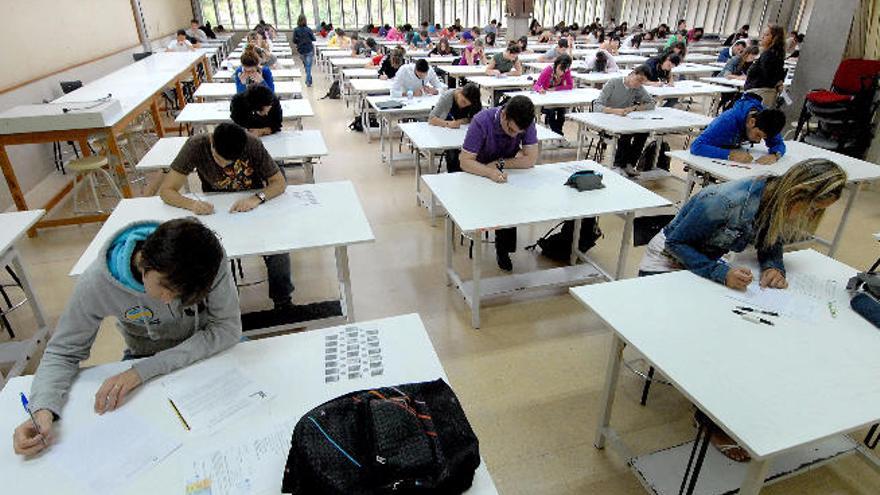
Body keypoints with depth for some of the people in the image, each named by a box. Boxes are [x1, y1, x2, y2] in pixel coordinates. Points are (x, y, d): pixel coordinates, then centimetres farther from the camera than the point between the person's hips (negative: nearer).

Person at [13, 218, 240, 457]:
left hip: (211, 348, 1)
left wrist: (144, 371, -33)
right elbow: (62, 352, -12)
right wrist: (43, 409, -31)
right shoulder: (96, 284, -25)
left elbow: (228, 327, -29)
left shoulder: (209, 260, -30)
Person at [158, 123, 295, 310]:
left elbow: (280, 182, -16)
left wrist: (257, 198, -36)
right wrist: (192, 204, -38)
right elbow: (166, 190, -17)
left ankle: (282, 299, 0)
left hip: (254, 205, -1)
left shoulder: (253, 144, -22)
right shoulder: (196, 145, -21)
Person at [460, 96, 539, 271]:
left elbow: (531, 159, -20)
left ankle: (503, 249, -5)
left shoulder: (527, 123, -19)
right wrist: (490, 172, -47)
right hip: (479, 171, -2)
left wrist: (499, 163, -26)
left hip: (506, 172, 3)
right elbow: (465, 161, -30)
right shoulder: (482, 121, -28)